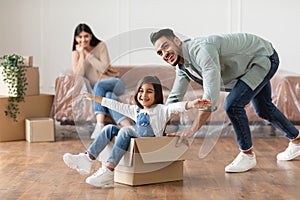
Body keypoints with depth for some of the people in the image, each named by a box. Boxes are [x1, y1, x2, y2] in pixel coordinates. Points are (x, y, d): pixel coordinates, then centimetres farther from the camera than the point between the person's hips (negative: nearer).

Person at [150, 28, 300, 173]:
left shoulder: (202, 49, -38)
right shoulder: (182, 65, -8)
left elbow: (211, 96, -45)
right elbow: (174, 98, -1)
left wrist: (192, 130, -45)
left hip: (265, 58, -9)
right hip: (252, 64, 9)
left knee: (233, 104, -22)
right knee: (262, 110, 23)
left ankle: (247, 155, -2)